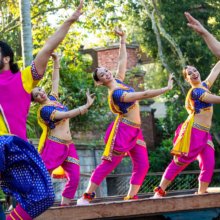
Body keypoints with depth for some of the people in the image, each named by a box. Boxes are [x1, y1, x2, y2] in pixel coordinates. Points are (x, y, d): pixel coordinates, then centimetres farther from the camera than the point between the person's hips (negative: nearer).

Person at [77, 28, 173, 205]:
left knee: (142, 165, 0)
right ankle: (86, 197, -8)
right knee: (109, 163, -9)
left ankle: (131, 197, 2)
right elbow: (144, 95, -21)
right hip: (123, 129, -9)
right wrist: (167, 88, -19)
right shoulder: (115, 94, -16)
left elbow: (122, 60, 17)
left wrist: (123, 39, 12)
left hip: (135, 130, 9)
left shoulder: (118, 81, 8)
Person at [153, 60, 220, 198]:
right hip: (194, 131, -8)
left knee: (209, 165, -4)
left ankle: (201, 194, 1)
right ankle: (160, 191, -5)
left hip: (204, 134, 8)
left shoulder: (204, 86, 14)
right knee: (180, 162, -8)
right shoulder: (196, 91, -12)